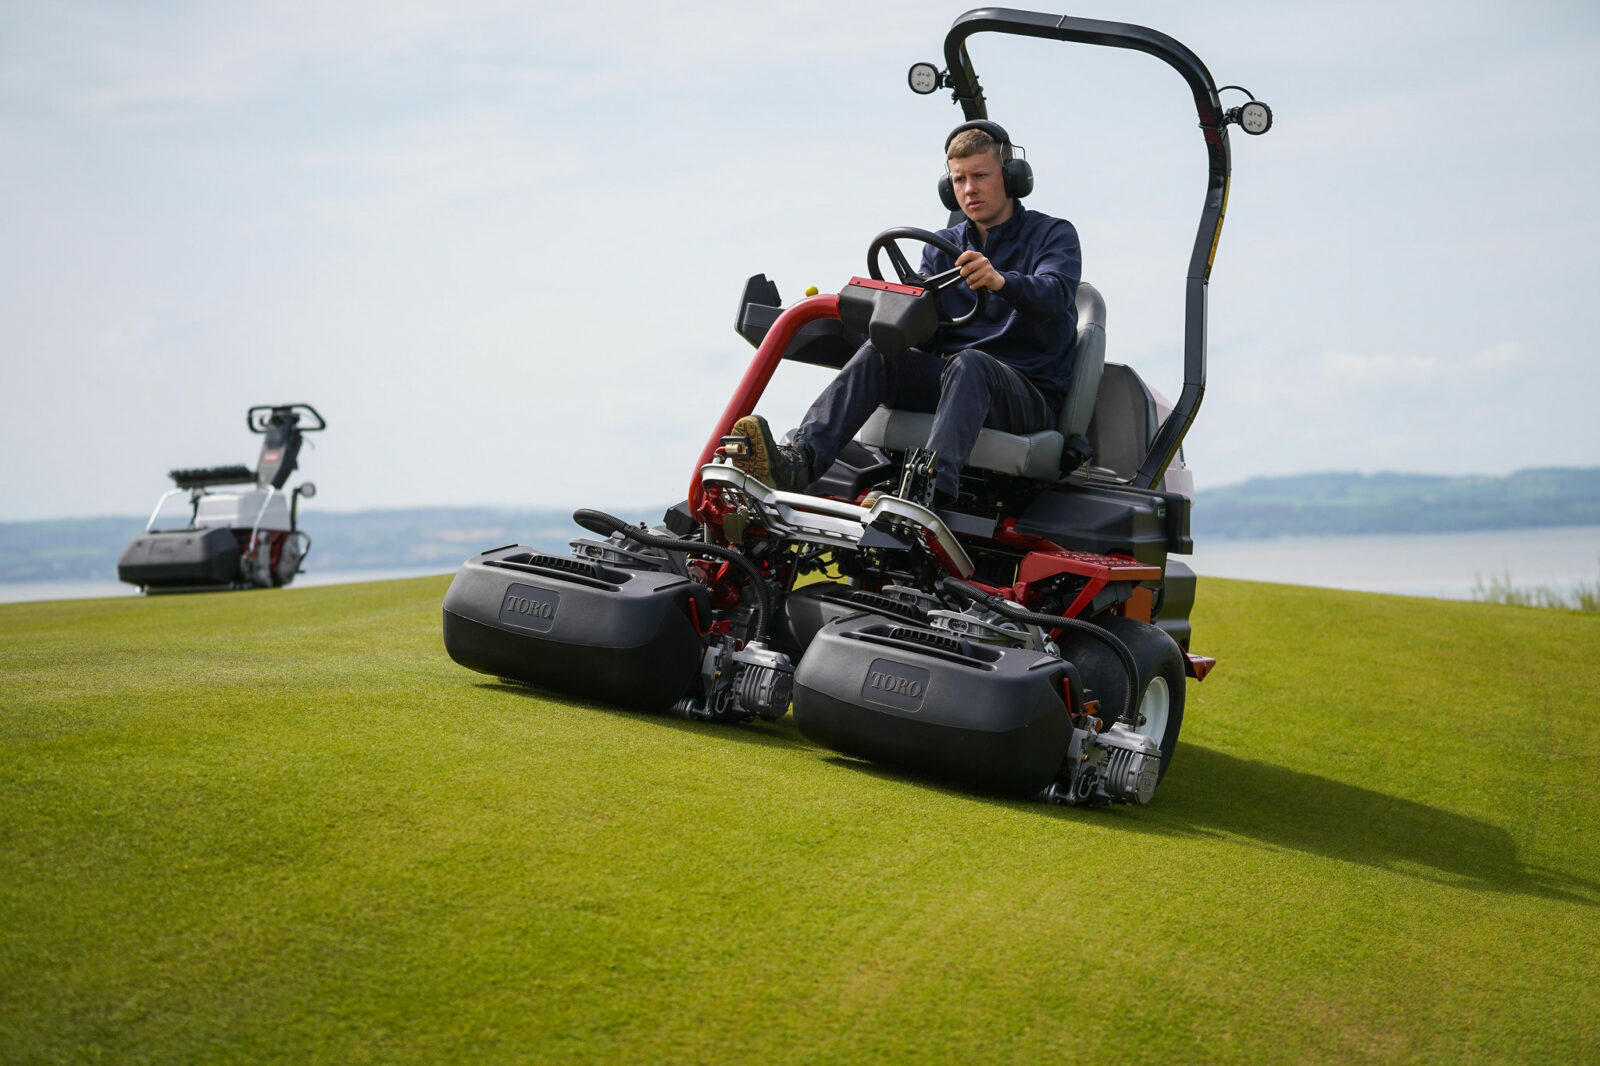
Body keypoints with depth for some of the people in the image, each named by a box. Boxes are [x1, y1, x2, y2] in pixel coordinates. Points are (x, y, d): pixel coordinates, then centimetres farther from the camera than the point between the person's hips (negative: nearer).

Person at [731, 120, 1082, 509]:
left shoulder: (1053, 235, 5)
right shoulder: (942, 247, 19)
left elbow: (1054, 295, -19)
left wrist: (1001, 281, -40)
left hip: (1032, 393, -4)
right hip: (947, 379, 4)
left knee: (969, 364, -37)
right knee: (878, 353, -23)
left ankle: (932, 488, -61)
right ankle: (799, 458, -44)